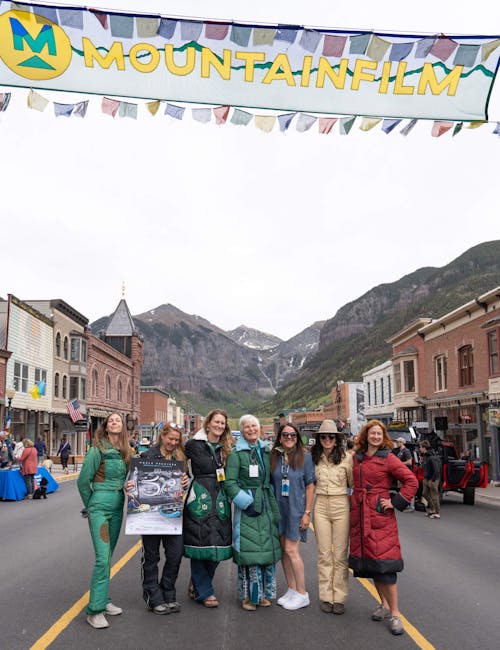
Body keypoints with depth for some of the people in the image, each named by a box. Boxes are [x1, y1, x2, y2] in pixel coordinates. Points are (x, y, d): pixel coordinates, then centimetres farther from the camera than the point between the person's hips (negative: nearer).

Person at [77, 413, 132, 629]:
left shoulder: (125, 452, 7)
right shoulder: (97, 451, -11)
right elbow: (83, 481, -6)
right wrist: (91, 505, 4)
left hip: (118, 508, 6)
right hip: (100, 508, -6)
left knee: (108, 556, 14)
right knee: (103, 558, -12)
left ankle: (103, 600, 24)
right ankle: (95, 610, -7)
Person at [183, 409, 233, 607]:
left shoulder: (226, 448, 12)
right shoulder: (193, 445, -1)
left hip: (220, 499, 5)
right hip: (199, 498, -5)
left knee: (218, 545, 5)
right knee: (200, 544, -2)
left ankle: (197, 586, 24)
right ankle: (204, 592, 9)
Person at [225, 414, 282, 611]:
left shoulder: (266, 451, 12)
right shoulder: (236, 453, -5)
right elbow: (230, 483, -11)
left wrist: (273, 504, 12)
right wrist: (246, 502, -17)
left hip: (266, 506, 6)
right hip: (246, 506, -5)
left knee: (268, 548, 8)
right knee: (249, 550, -4)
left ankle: (264, 593, 21)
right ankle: (248, 595, 9)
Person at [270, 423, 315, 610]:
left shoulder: (305, 457, -5)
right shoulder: (273, 457, 3)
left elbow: (310, 486, -4)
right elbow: (269, 484, 9)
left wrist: (307, 512, -8)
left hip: (296, 509, -4)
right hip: (278, 508, 4)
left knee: (291, 550, -6)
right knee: (283, 550, 8)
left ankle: (302, 594, 6)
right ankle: (291, 590, 21)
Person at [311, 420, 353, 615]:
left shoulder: (347, 458, -4)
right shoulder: (313, 458, 4)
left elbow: (354, 483, 4)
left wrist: (354, 504, 0)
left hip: (341, 506, -2)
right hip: (321, 507, 2)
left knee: (340, 554, 2)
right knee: (324, 554, 6)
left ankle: (339, 598, 11)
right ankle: (326, 597, 15)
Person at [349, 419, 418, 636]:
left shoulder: (388, 458, -6)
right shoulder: (357, 458, 10)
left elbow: (411, 481, -9)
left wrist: (396, 502, -12)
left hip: (381, 515, -6)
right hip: (360, 515, 6)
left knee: (384, 562, -9)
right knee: (368, 561, 11)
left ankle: (394, 613, -1)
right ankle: (384, 605, 26)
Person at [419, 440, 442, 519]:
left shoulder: (432, 457, -21)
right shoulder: (425, 456, 9)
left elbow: (436, 469, -24)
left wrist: (433, 480, -23)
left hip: (433, 480, -10)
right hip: (426, 479, 10)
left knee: (434, 496, -2)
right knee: (425, 493, 17)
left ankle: (437, 513, 7)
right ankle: (432, 509, 29)